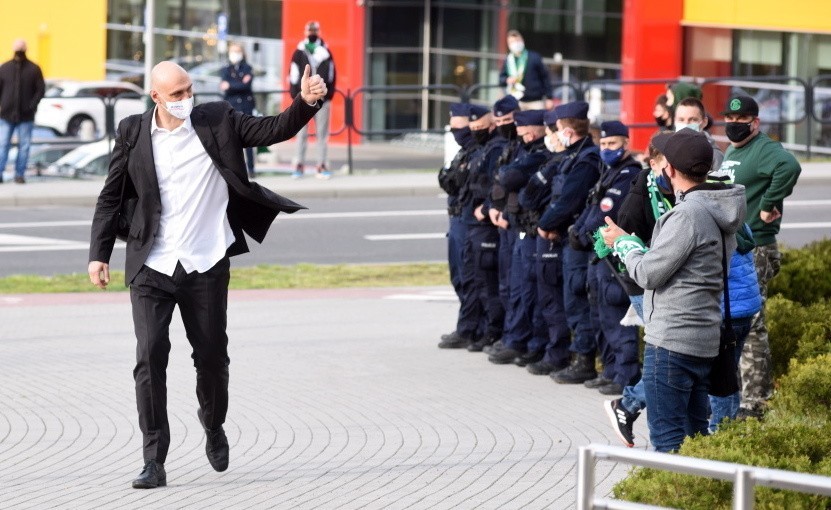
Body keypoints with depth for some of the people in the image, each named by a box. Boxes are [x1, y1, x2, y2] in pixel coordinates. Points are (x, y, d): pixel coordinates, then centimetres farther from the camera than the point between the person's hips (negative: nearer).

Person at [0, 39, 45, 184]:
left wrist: (31, 106, -11)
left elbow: (41, 90, 2)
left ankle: (19, 174, 7)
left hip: (26, 116, 0)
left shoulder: (33, 69, 1)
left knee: (24, 146, 1)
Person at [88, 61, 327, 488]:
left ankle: (213, 426, 39)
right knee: (150, 356, -10)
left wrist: (306, 102, -20)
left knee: (212, 355, 8)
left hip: (207, 265, 1)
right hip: (152, 268, -1)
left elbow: (273, 131, -2)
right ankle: (154, 461, -5)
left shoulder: (217, 121, 0)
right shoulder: (133, 132, 0)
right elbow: (111, 196, 6)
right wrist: (99, 254, 1)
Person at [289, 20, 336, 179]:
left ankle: (322, 166, 2)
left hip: (322, 100, 1)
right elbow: (293, 76, 3)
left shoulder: (326, 53, 9)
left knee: (322, 133, 0)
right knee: (302, 133, 1)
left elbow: (331, 76, 11)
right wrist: (296, 96, -4)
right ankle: (299, 165, 4)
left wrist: (329, 94, 3)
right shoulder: (299, 53, 5)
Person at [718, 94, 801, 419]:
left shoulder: (764, 150, -14)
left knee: (749, 325, -10)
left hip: (754, 250, -10)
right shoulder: (729, 153, 17)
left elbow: (789, 167, -35)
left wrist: (769, 205, -28)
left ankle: (753, 402, -9)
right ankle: (760, 388, 27)